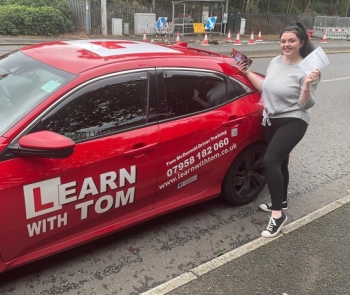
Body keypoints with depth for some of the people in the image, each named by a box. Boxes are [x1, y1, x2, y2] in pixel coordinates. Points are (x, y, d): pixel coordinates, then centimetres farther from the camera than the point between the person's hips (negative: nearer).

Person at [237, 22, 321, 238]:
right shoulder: (275, 62, 5)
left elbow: (305, 104, -16)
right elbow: (266, 88, 16)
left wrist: (307, 85, -33)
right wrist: (246, 72, 13)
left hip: (293, 122, -7)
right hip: (272, 121, 7)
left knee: (270, 161, -22)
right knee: (280, 163, 18)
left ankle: (277, 214, -10)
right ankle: (281, 202, 38)